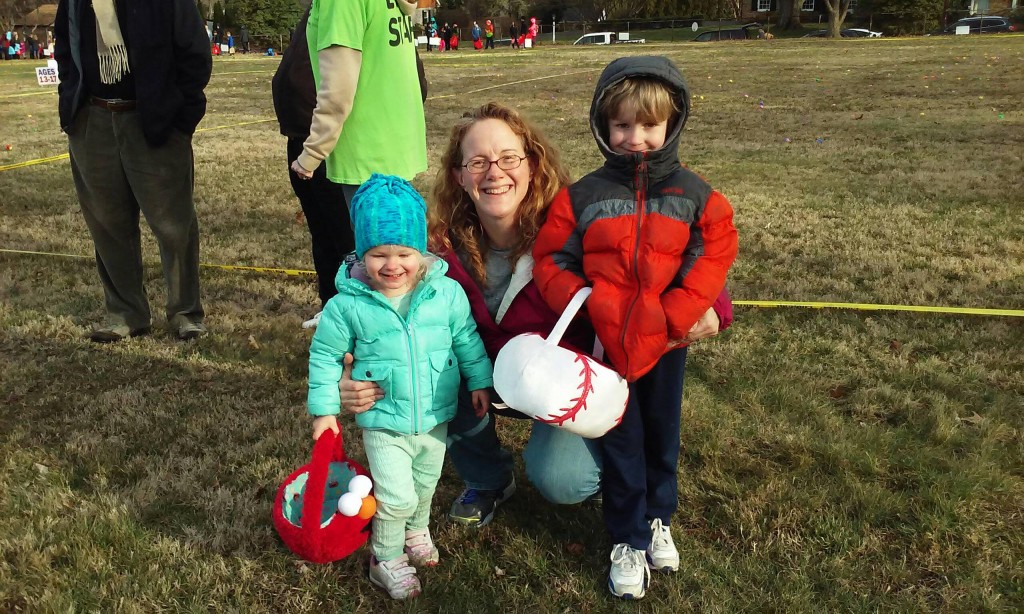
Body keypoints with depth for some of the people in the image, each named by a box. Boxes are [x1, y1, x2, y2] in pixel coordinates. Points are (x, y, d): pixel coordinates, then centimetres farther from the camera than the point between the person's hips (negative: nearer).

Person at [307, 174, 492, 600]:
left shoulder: (446, 292, -12)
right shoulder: (349, 304, -16)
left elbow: (467, 339, 3)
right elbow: (325, 355, -5)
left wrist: (480, 381, 7)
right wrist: (324, 408, -4)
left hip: (435, 418, 3)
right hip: (384, 424, -3)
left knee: (425, 486, 23)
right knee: (396, 497, -6)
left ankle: (417, 532, 53)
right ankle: (386, 560, 21)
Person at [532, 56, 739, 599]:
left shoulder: (692, 194, -4)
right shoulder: (582, 196, -7)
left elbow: (715, 253, -6)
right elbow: (551, 260, -4)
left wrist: (678, 313, -16)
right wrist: (586, 308, -17)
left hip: (666, 341, 1)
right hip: (607, 341, -1)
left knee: (662, 432, 18)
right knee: (621, 439, 10)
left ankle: (658, 519, 41)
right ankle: (628, 540, 25)